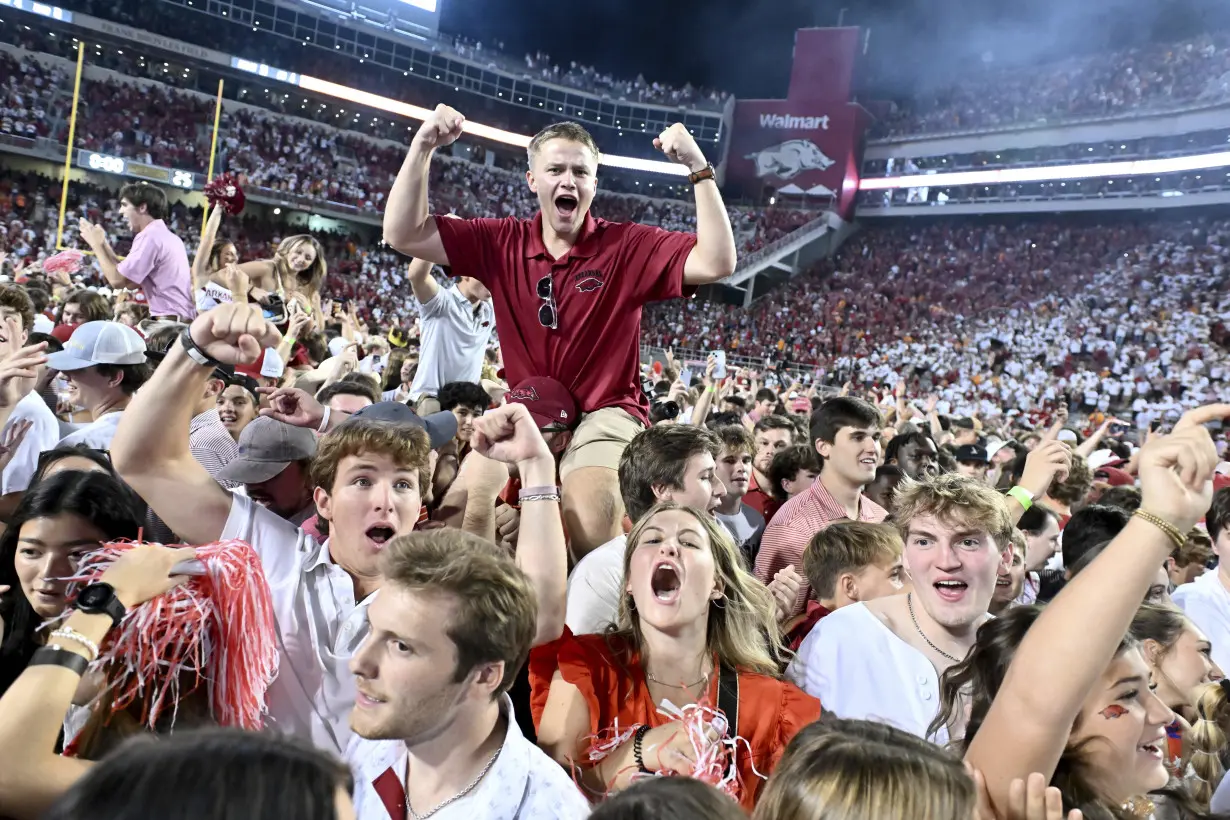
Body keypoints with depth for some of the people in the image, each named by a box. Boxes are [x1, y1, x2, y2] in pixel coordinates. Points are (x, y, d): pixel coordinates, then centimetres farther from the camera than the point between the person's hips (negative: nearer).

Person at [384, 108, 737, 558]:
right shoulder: (502, 243, 4)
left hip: (605, 415, -3)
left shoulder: (627, 246, -3)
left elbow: (717, 263, -15)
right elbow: (403, 234, 1)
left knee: (591, 524, -31)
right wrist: (422, 147, -10)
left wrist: (698, 168, -21)